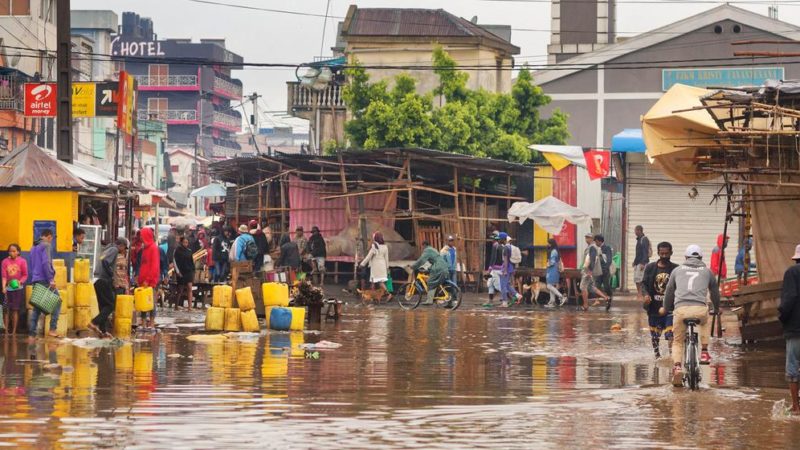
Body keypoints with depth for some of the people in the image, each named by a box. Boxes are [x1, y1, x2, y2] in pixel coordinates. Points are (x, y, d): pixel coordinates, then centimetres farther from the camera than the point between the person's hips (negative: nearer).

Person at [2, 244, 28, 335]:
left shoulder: (22, 261, -4)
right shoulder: (5, 261, 0)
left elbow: (25, 275, 1)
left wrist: (20, 281, -18)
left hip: (18, 288, -1)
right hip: (8, 288, 1)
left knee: (15, 310, 2)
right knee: (6, 309, -3)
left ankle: (14, 331, 8)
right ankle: (6, 330, 3)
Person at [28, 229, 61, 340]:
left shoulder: (34, 247, 20)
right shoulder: (45, 246, -7)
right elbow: (46, 263, -18)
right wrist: (51, 279, -19)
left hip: (36, 280, 8)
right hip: (44, 280, -8)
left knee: (36, 307, 9)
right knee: (57, 302, 0)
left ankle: (31, 334, 4)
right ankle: (53, 329, -11)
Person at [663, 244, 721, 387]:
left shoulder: (677, 270, 22)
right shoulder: (707, 272, 22)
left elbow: (669, 291, 31)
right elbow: (715, 291, 34)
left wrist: (666, 308, 49)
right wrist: (717, 307, 54)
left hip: (680, 308, 0)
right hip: (700, 308, 0)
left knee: (677, 342, 14)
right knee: (705, 323, 36)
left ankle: (678, 366, -10)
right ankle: (704, 353, 25)